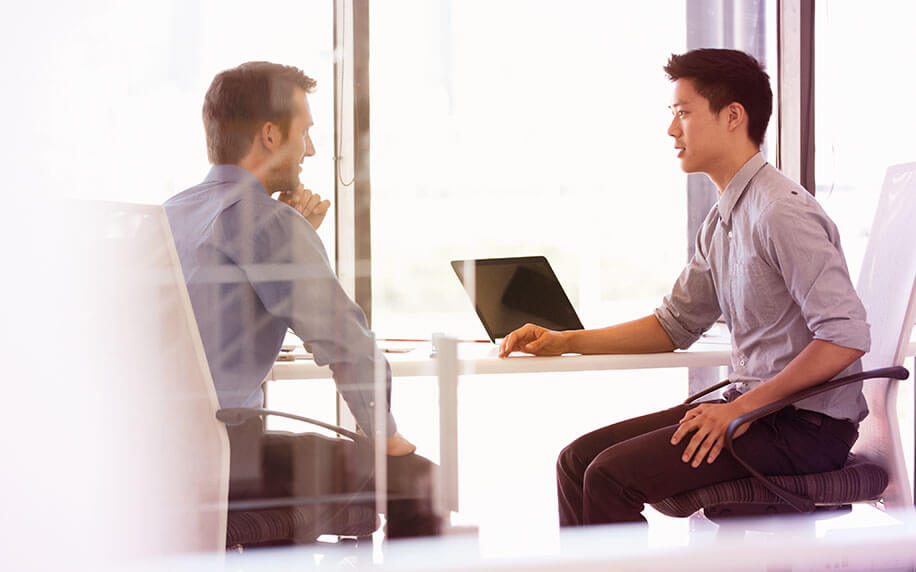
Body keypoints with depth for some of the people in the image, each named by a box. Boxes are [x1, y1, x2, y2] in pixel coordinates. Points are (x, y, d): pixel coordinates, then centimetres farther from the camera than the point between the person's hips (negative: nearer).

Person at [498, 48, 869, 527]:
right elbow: (673, 325, 22)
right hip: (750, 404, 9)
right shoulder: (722, 220, 12)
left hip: (806, 426, -9)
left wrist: (744, 408, -20)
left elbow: (846, 337, -24)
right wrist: (563, 342, 12)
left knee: (611, 476, -20)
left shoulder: (783, 213, -17)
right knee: (578, 459, 3)